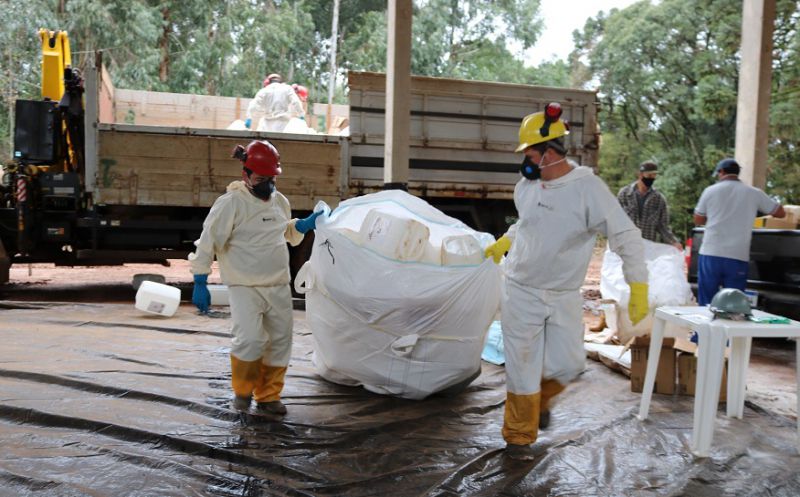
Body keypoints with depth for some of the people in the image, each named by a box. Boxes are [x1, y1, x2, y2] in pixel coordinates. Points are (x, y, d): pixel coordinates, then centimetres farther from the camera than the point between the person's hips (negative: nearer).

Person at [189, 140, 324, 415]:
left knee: (280, 341, 9)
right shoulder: (231, 203, -12)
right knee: (250, 340, -17)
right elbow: (208, 242, -11)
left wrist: (305, 224, 5)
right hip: (245, 287, -7)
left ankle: (268, 396, 26)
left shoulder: (280, 201, 9)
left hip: (279, 285, 7)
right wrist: (200, 283, -12)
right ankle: (242, 390, 12)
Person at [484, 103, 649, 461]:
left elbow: (627, 236, -15)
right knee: (522, 369, 5)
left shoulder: (588, 188, -17)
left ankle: (542, 399, 37)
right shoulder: (526, 187, -2)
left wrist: (639, 288, -18)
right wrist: (503, 242, 12)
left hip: (565, 297, -2)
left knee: (568, 364, 3)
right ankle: (519, 437, 23)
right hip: (521, 293, 2)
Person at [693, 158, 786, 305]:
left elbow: (698, 220, 13)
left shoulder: (710, 191, 3)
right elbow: (780, 213, 17)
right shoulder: (754, 193, 6)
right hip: (738, 258, 1)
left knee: (706, 304, 6)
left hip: (710, 255, 0)